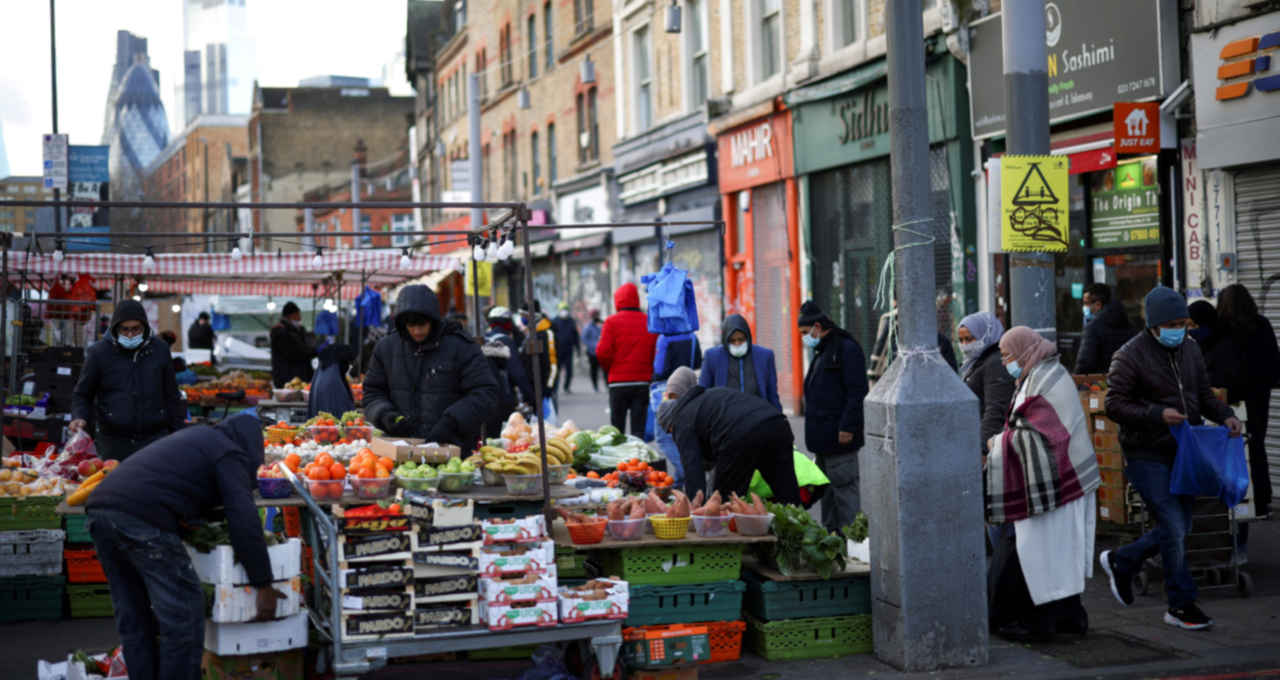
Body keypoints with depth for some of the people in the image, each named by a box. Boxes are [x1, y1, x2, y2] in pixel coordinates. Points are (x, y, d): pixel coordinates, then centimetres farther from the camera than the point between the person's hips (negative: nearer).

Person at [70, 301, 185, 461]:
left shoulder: (160, 349, 8)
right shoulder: (99, 352, 2)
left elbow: (172, 396, 15)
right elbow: (82, 394, 9)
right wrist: (79, 417, -11)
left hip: (154, 438, 1)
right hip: (113, 442, -1)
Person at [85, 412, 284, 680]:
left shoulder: (200, 437, 30)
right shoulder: (230, 454, 5)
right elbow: (245, 523, -4)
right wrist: (264, 585, -1)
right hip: (141, 516, -9)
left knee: (133, 618, 17)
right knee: (183, 616, -2)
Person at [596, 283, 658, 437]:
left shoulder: (612, 321, -4)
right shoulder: (649, 322, 2)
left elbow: (602, 352, -9)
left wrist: (609, 369, 10)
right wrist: (647, 369, 12)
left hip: (618, 382, -1)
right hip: (643, 382, 2)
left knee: (617, 427, 8)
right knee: (639, 429, 2)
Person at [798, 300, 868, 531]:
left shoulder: (846, 348, -12)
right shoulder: (822, 352, 19)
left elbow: (857, 391, -18)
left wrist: (847, 427, -22)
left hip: (839, 437, -10)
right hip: (824, 439, 10)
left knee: (845, 488, -9)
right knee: (828, 493, 14)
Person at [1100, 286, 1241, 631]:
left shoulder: (1190, 350, 10)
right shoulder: (1130, 356, -12)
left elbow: (1204, 394, 17)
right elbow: (1114, 405, -13)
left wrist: (1225, 415, -3)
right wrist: (1158, 415, -24)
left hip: (1183, 453, 7)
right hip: (1147, 456, -7)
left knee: (1178, 527, 13)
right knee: (1173, 529, -9)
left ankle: (1121, 561, 34)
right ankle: (1181, 605, 3)